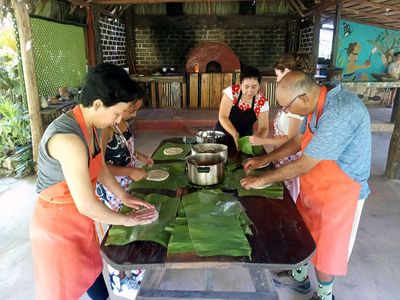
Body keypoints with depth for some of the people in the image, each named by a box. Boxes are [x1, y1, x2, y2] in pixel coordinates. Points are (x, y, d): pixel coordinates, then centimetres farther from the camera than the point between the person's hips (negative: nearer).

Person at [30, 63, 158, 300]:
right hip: (57, 222, -8)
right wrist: (127, 220, -15)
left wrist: (124, 196, 8)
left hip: (78, 218, 8)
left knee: (91, 267, 28)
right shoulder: (68, 139, -34)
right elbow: (87, 205, -30)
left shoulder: (91, 126, -5)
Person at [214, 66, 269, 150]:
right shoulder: (232, 91, -18)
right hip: (223, 136, -1)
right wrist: (235, 134, -33)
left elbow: (263, 127, -11)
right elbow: (222, 117, -19)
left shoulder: (262, 102, -14)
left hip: (244, 140, 1)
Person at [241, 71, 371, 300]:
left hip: (340, 191, -8)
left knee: (328, 246, 12)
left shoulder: (340, 112, -34)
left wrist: (263, 179, -18)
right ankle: (299, 276, 46)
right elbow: (299, 141, 9)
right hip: (314, 186, 8)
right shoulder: (317, 104, -6)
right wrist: (264, 159, 5)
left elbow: (304, 165, -30)